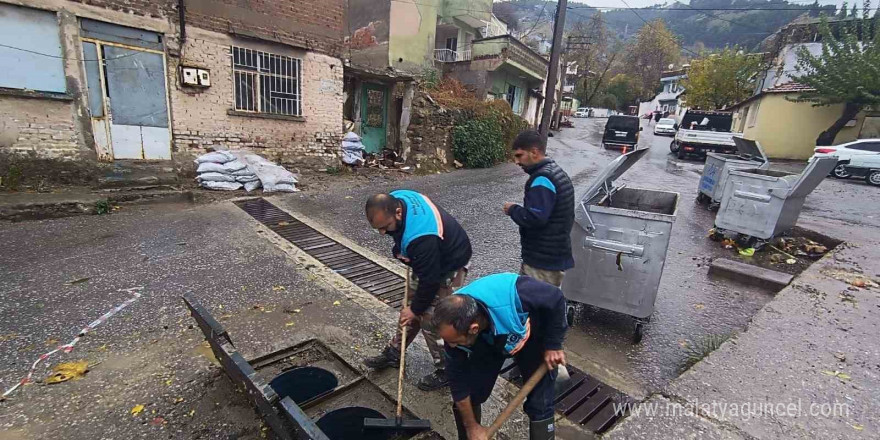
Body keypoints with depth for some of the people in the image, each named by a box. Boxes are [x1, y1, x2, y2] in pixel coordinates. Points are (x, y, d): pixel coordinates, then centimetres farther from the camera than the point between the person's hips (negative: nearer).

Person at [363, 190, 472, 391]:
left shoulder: (421, 238, -42)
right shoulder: (393, 199, -16)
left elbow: (430, 280, -29)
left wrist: (416, 309, -13)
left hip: (449, 266, -9)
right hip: (429, 260, 9)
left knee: (430, 320, -5)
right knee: (410, 306, 17)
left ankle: (447, 371, 17)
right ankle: (393, 354, 34)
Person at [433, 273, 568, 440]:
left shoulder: (514, 294, -47)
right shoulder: (455, 326, -31)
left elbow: (556, 299, -26)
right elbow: (458, 378, -17)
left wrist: (552, 345, -19)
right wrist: (471, 426, -6)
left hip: (534, 336, -2)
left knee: (540, 404, -3)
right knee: (469, 394, -2)